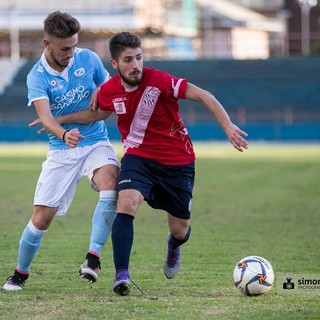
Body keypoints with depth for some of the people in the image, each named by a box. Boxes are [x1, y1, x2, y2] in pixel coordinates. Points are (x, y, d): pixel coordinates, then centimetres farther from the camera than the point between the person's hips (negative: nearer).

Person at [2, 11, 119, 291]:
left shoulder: (88, 59, -3)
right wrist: (64, 134, -47)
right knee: (41, 218, -3)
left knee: (110, 184, -32)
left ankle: (93, 258, -29)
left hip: (96, 143, 1)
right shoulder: (37, 77, -10)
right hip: (61, 150, -1)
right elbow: (45, 116, -26)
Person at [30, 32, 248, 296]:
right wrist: (61, 119, 12)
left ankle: (174, 245, 49)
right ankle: (121, 274, -26)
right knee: (127, 203, -29)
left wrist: (228, 127, -33)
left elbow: (203, 96, -23)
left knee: (180, 231, 8)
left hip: (177, 161, -2)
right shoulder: (109, 91, -8)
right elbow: (99, 113, 16)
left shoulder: (158, 81, -23)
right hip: (138, 156, 2)